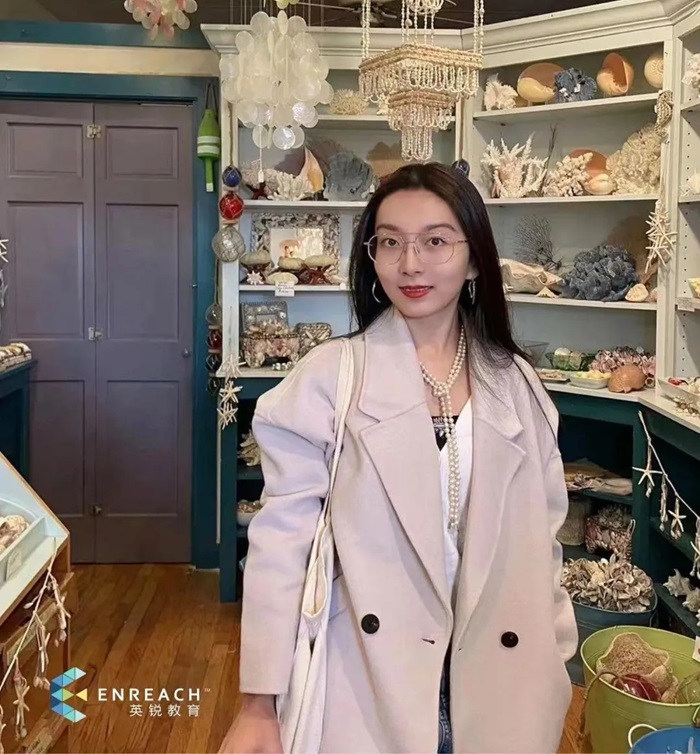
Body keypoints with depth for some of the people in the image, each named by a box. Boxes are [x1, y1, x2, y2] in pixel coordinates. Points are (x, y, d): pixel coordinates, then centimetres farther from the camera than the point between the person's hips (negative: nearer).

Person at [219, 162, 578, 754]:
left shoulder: (516, 384, 1)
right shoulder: (328, 376, -11)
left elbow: (540, 540, 7)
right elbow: (283, 538, -10)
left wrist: (554, 674, 9)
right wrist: (260, 703, -10)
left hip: (496, 680, 4)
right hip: (368, 681, -3)